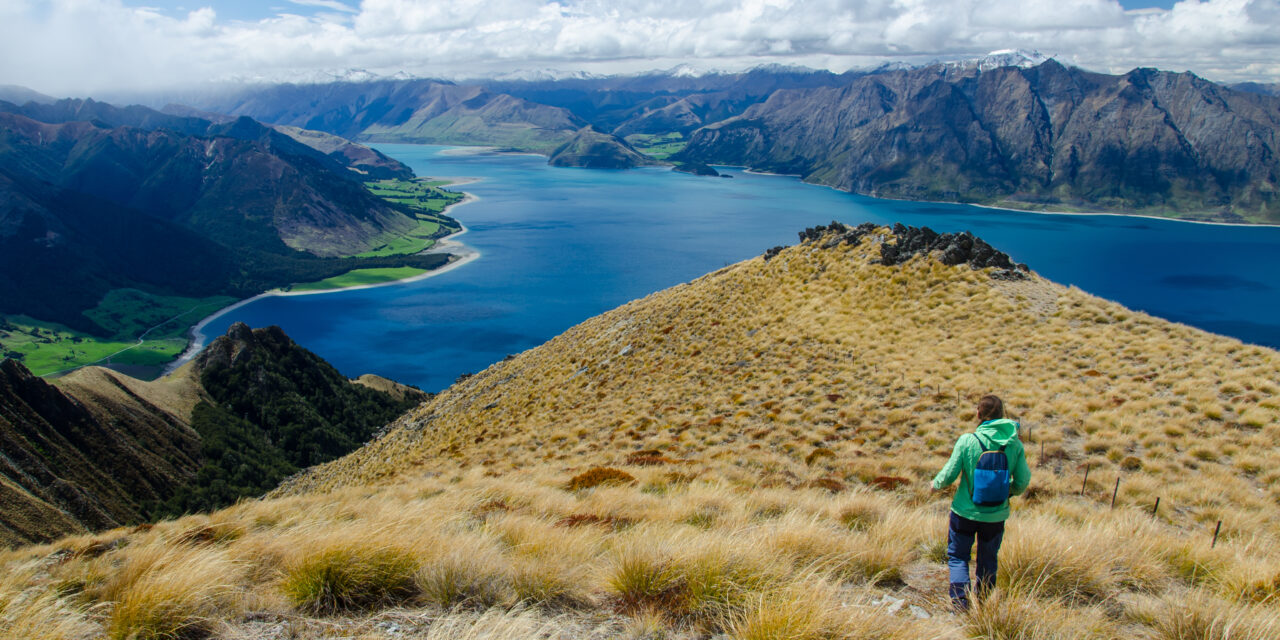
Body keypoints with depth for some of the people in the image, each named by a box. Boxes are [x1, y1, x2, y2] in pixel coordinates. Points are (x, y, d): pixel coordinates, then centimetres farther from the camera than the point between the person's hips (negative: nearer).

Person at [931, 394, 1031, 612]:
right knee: (988, 560, 20)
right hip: (997, 515, 3)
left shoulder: (967, 441, -17)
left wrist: (936, 484, 10)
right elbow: (1022, 481, -3)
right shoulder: (1015, 444, -9)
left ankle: (961, 597, -2)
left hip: (965, 512, -2)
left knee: (958, 556, 14)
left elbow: (949, 474, -11)